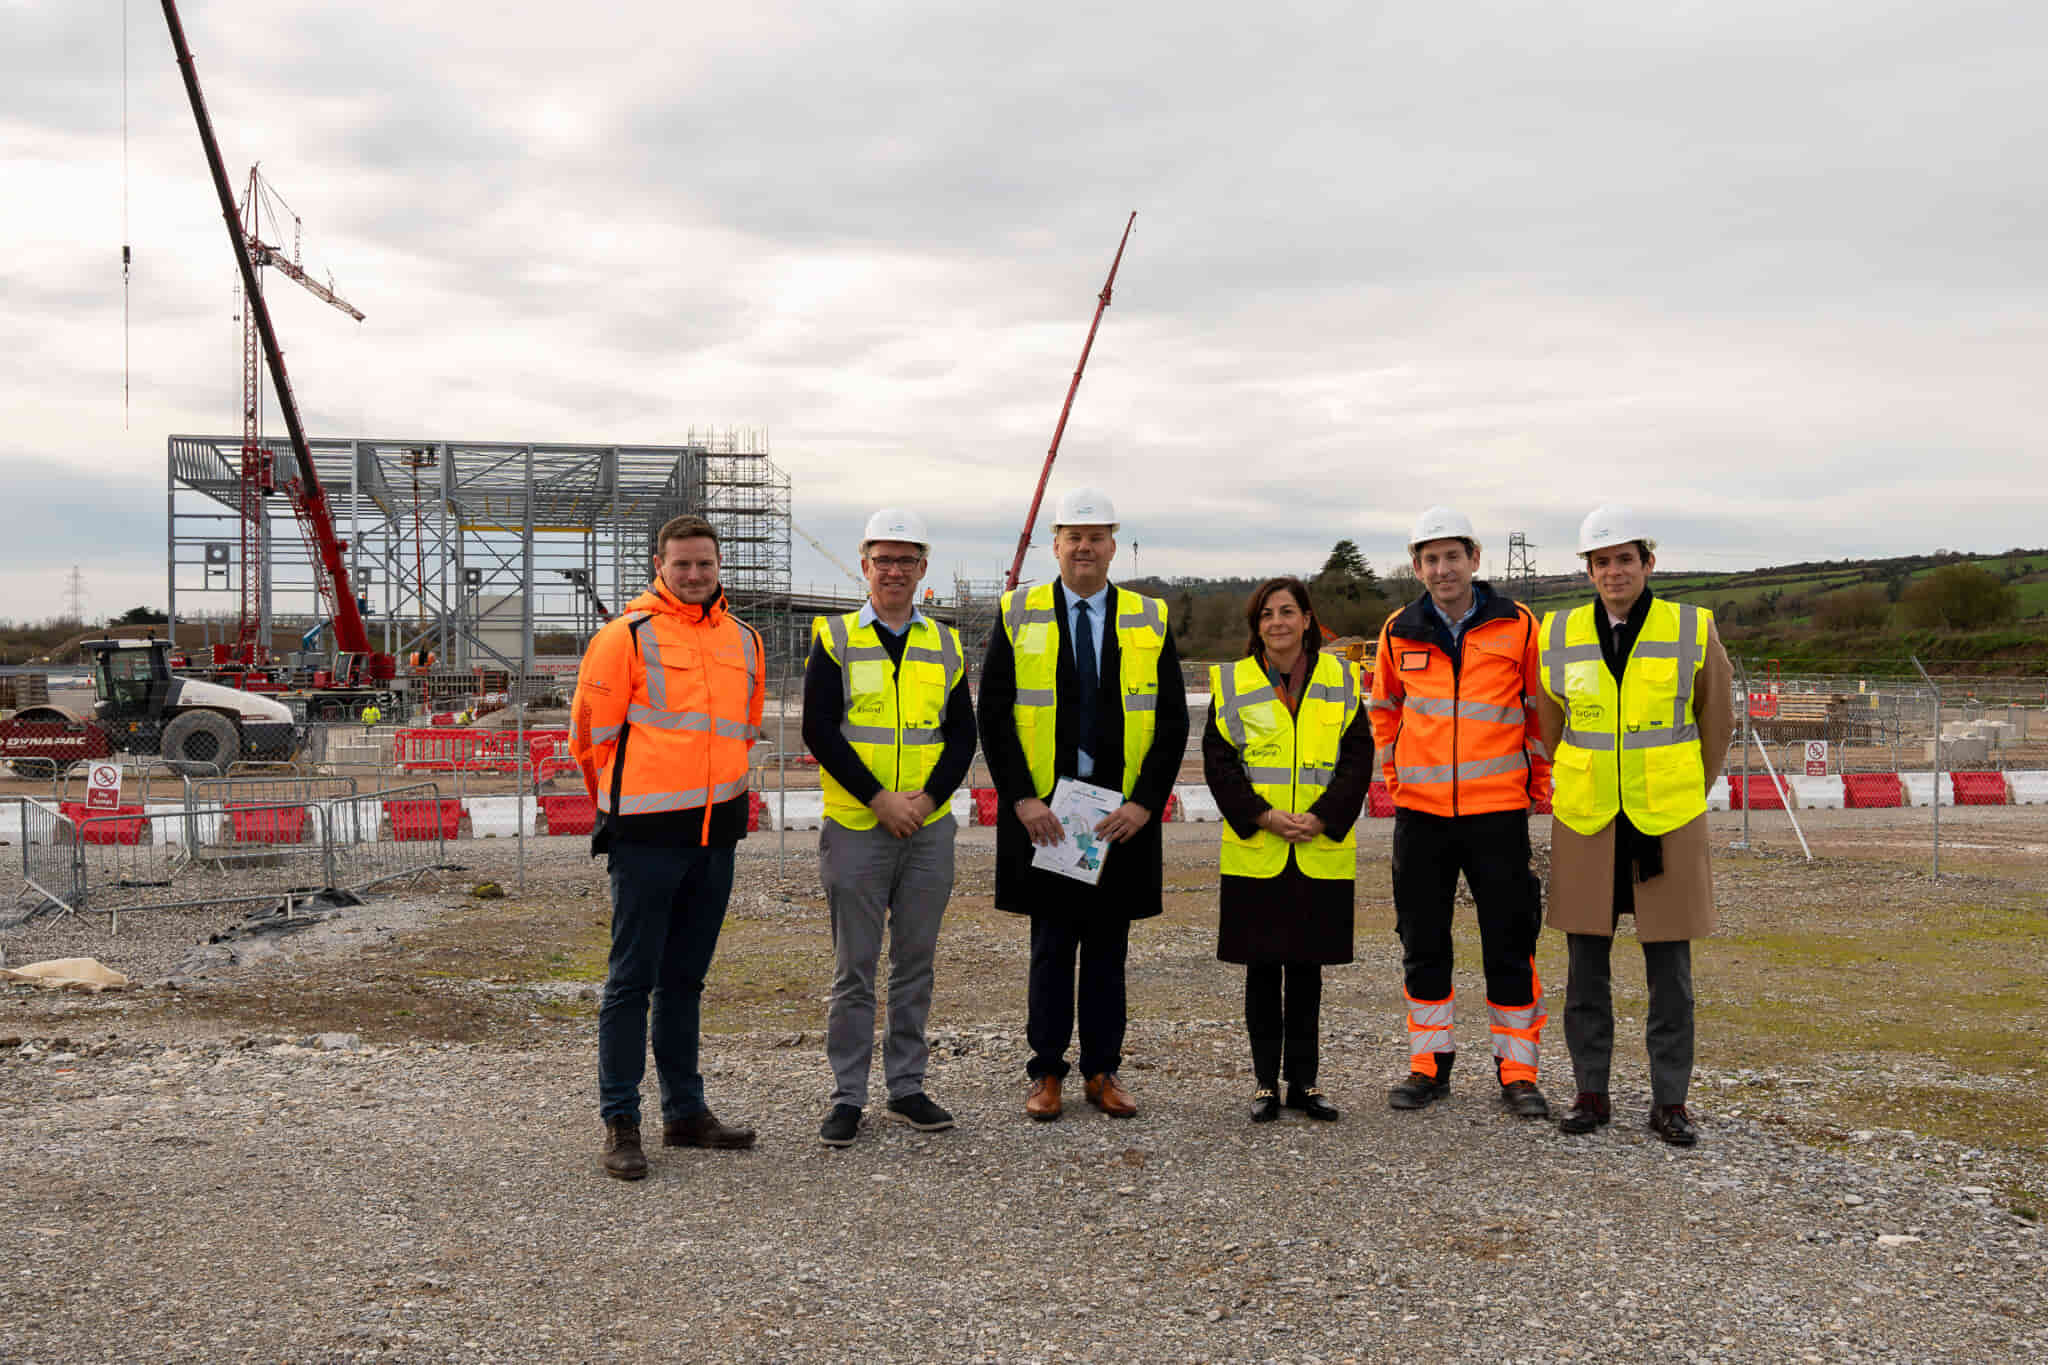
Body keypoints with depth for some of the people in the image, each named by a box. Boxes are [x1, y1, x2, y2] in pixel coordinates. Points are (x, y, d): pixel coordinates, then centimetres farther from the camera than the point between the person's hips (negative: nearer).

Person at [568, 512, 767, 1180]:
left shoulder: (744, 642, 12)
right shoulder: (627, 636, -7)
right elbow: (591, 731, -2)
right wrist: (622, 807, 7)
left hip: (716, 832, 6)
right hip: (647, 833, -6)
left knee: (686, 979, 15)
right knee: (632, 979, -1)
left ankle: (685, 1112, 24)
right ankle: (620, 1123, 7)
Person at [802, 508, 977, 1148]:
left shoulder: (944, 645, 10)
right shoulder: (834, 639, 0)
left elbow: (963, 734, 7)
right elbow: (819, 730, -8)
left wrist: (928, 796, -9)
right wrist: (879, 799, -15)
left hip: (929, 829, 3)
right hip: (855, 829, -3)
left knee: (916, 963, 10)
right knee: (855, 968, 3)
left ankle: (907, 1088, 22)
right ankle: (847, 1097, 13)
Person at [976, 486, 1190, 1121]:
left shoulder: (1150, 620, 7)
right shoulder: (1017, 616, 4)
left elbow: (1173, 720, 3)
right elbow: (993, 714, 0)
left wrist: (1145, 803, -7)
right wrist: (1021, 799, -10)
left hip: (1123, 815, 1)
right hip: (1042, 812, -1)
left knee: (1109, 947, 9)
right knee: (1051, 944, 5)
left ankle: (1103, 1071, 19)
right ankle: (1046, 1073, 15)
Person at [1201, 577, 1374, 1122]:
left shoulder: (1339, 679, 6)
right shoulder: (1231, 683, 3)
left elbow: (1358, 758, 1)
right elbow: (1218, 762, 0)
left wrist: (1321, 819, -11)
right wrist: (1263, 817, -13)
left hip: (1321, 854, 1)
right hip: (1255, 853, -1)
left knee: (1306, 969, 8)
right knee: (1262, 970, 5)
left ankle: (1303, 1082, 18)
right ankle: (1266, 1084, 14)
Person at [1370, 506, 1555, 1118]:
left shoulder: (1517, 625, -2)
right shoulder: (1399, 632, 4)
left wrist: (1539, 779, 6)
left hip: (1498, 809, -2)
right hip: (1420, 810, 3)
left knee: (1510, 946, 2)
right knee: (1422, 943, 9)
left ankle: (1517, 1074, 12)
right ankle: (1430, 1066, 21)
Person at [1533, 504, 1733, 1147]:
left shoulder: (1692, 630, -2)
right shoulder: (1560, 634, 2)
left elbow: (1716, 721, 10)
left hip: (1667, 823, -1)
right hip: (1586, 823, 2)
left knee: (1670, 972, 4)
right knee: (1585, 967, 6)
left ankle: (1669, 1102, 15)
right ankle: (1592, 1093, 19)